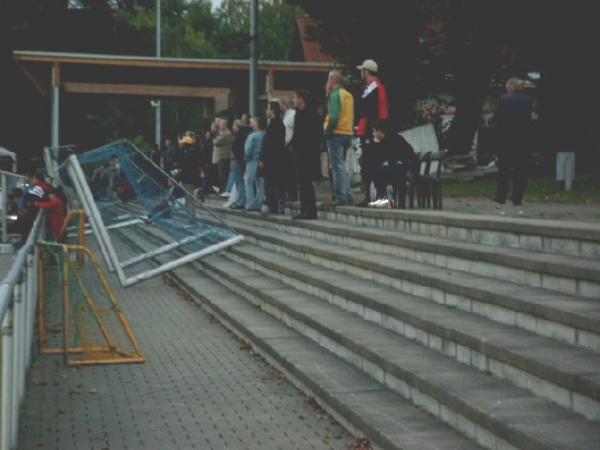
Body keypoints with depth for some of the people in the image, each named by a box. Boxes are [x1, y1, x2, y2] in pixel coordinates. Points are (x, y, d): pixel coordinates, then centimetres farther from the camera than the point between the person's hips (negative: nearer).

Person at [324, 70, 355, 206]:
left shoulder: (335, 94, -10)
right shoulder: (348, 94, 16)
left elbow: (334, 117, -19)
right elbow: (351, 116, 15)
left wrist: (327, 131, -14)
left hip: (337, 133, -8)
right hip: (348, 133, 8)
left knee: (338, 167, -7)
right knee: (342, 167, 16)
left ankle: (341, 198, -9)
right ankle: (348, 197, 14)